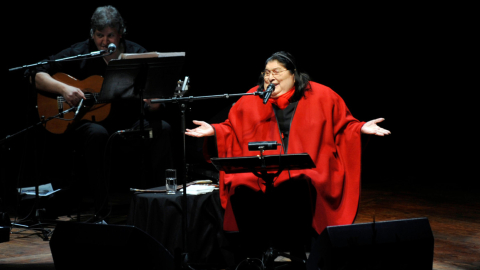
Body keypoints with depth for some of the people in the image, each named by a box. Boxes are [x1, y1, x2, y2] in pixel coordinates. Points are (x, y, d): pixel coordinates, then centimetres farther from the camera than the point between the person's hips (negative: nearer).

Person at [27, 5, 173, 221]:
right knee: (97, 134, -37)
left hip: (128, 123, 2)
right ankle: (103, 210, -32)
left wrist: (153, 102, -28)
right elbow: (37, 76, -3)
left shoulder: (137, 54, 0)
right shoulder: (79, 54, -2)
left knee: (162, 128, -25)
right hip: (85, 123, -2)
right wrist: (63, 88, -20)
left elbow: (153, 107, -3)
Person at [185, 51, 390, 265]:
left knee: (298, 186, -37)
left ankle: (297, 249, -21)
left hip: (308, 169, -2)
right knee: (242, 188, -27)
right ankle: (256, 251, -12)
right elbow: (232, 129, 17)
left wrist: (361, 128, -6)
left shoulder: (320, 96, 6)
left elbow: (344, 125, 11)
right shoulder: (252, 99, 10)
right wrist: (213, 131, 0)